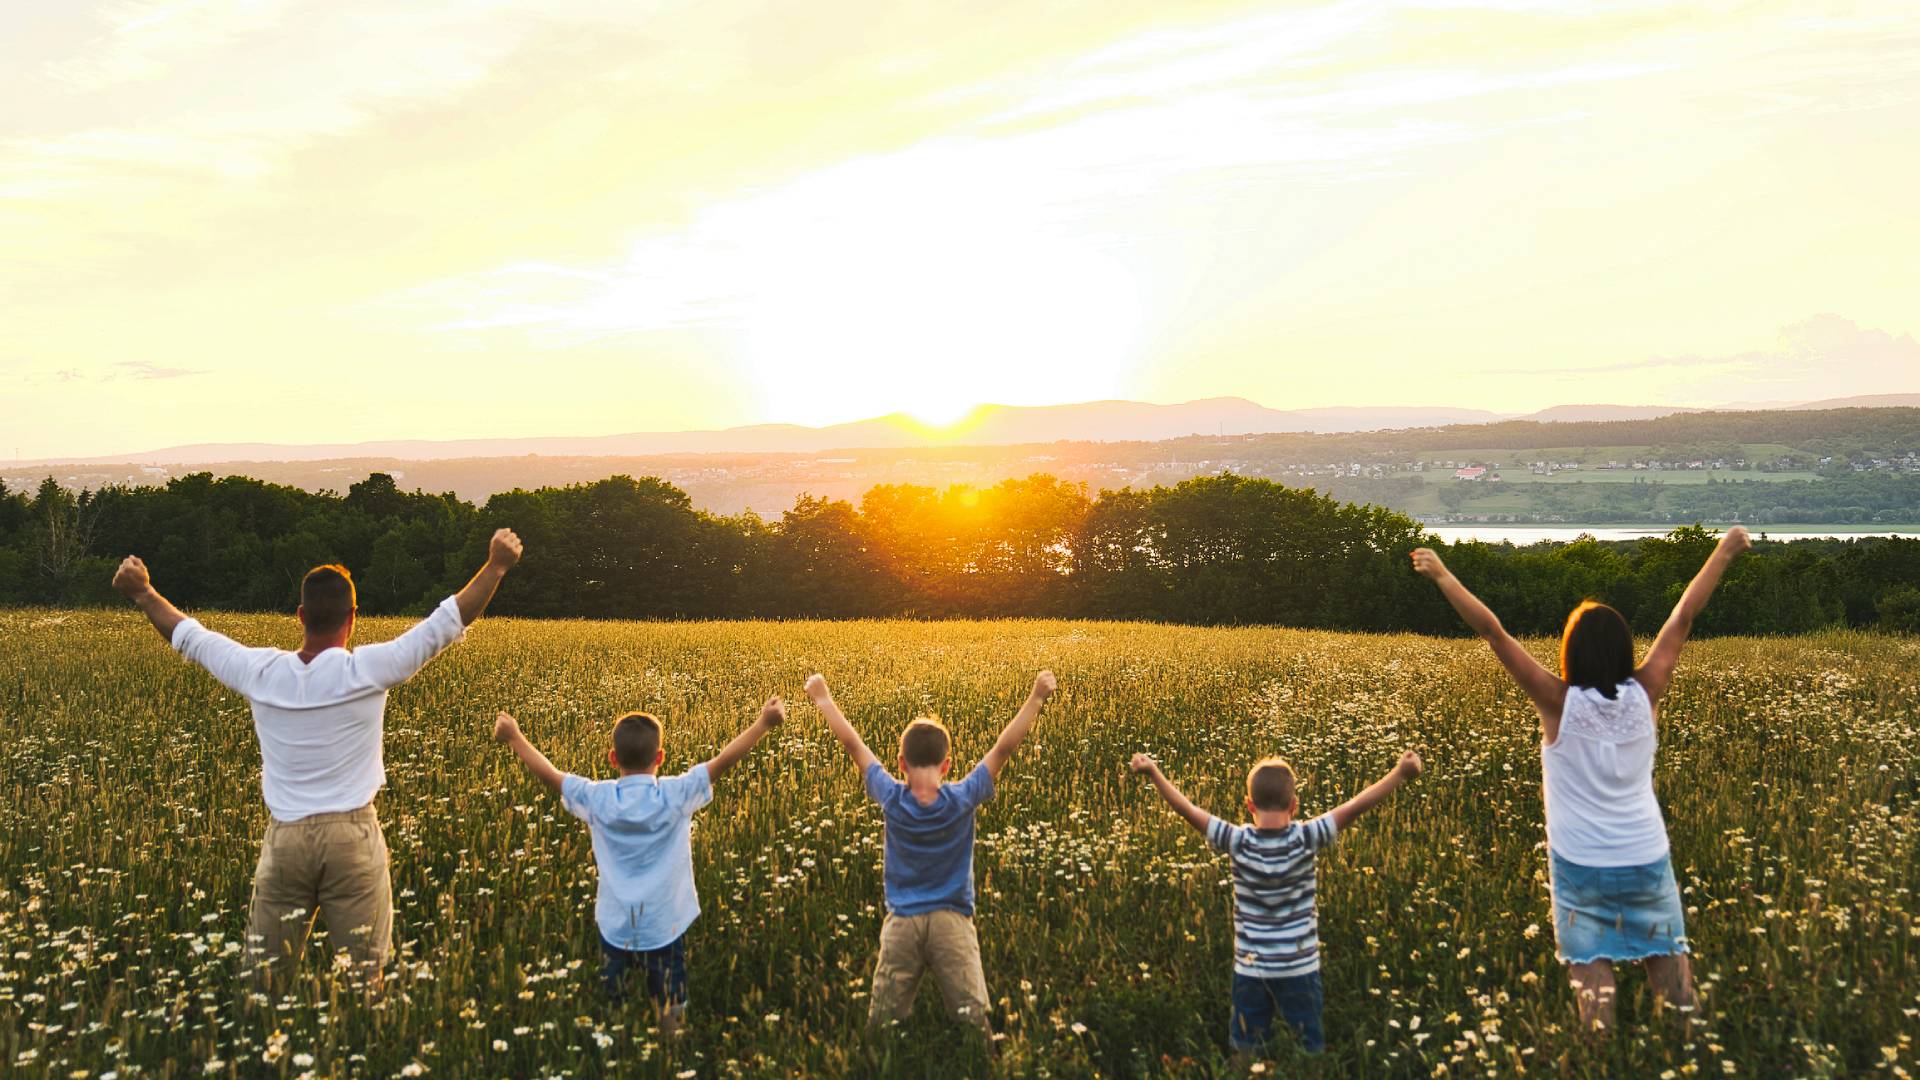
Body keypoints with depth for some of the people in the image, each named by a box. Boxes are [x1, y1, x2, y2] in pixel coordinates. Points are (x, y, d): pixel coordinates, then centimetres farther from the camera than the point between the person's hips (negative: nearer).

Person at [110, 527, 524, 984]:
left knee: (261, 977, 11)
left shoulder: (260, 671, 1)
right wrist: (497, 566, -1)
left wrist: (142, 593, 31)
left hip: (284, 838, 3)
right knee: (365, 977, 3)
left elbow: (191, 637, 17)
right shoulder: (367, 670, -8)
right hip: (352, 837, -3)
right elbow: (447, 623, -6)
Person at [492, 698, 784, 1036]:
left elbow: (548, 774, 0)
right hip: (665, 927, -2)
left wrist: (513, 737, 12)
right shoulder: (677, 794, -13)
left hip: (614, 927, 2)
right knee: (671, 1011, 11)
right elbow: (723, 760, -12)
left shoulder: (596, 798, -9)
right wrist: (764, 722, -9)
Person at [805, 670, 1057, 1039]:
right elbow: (1003, 747, -8)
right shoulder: (962, 800, -10)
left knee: (881, 1026, 4)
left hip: (900, 922, 1)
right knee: (974, 1023, -1)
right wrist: (1037, 697, -7)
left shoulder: (891, 799, -7)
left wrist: (823, 699, 15)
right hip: (952, 921, -1)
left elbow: (854, 745, 4)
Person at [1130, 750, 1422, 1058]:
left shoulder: (1237, 842, -14)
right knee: (1311, 1054, 14)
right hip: (1299, 968, -1)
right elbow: (1356, 807, -19)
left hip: (1249, 968, 1)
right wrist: (1401, 772, -21)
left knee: (1246, 1053, 14)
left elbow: (1186, 809, -11)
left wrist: (1153, 772, -5)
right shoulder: (1306, 840, -16)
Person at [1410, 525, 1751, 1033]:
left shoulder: (1559, 703, -16)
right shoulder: (1644, 695, -10)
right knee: (1667, 951, 17)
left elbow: (1493, 631, -18)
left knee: (1590, 960, 6)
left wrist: (1443, 576, -14)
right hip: (1646, 859, 3)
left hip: (1580, 863, -2)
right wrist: (1725, 552, 8)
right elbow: (1683, 618, -2)